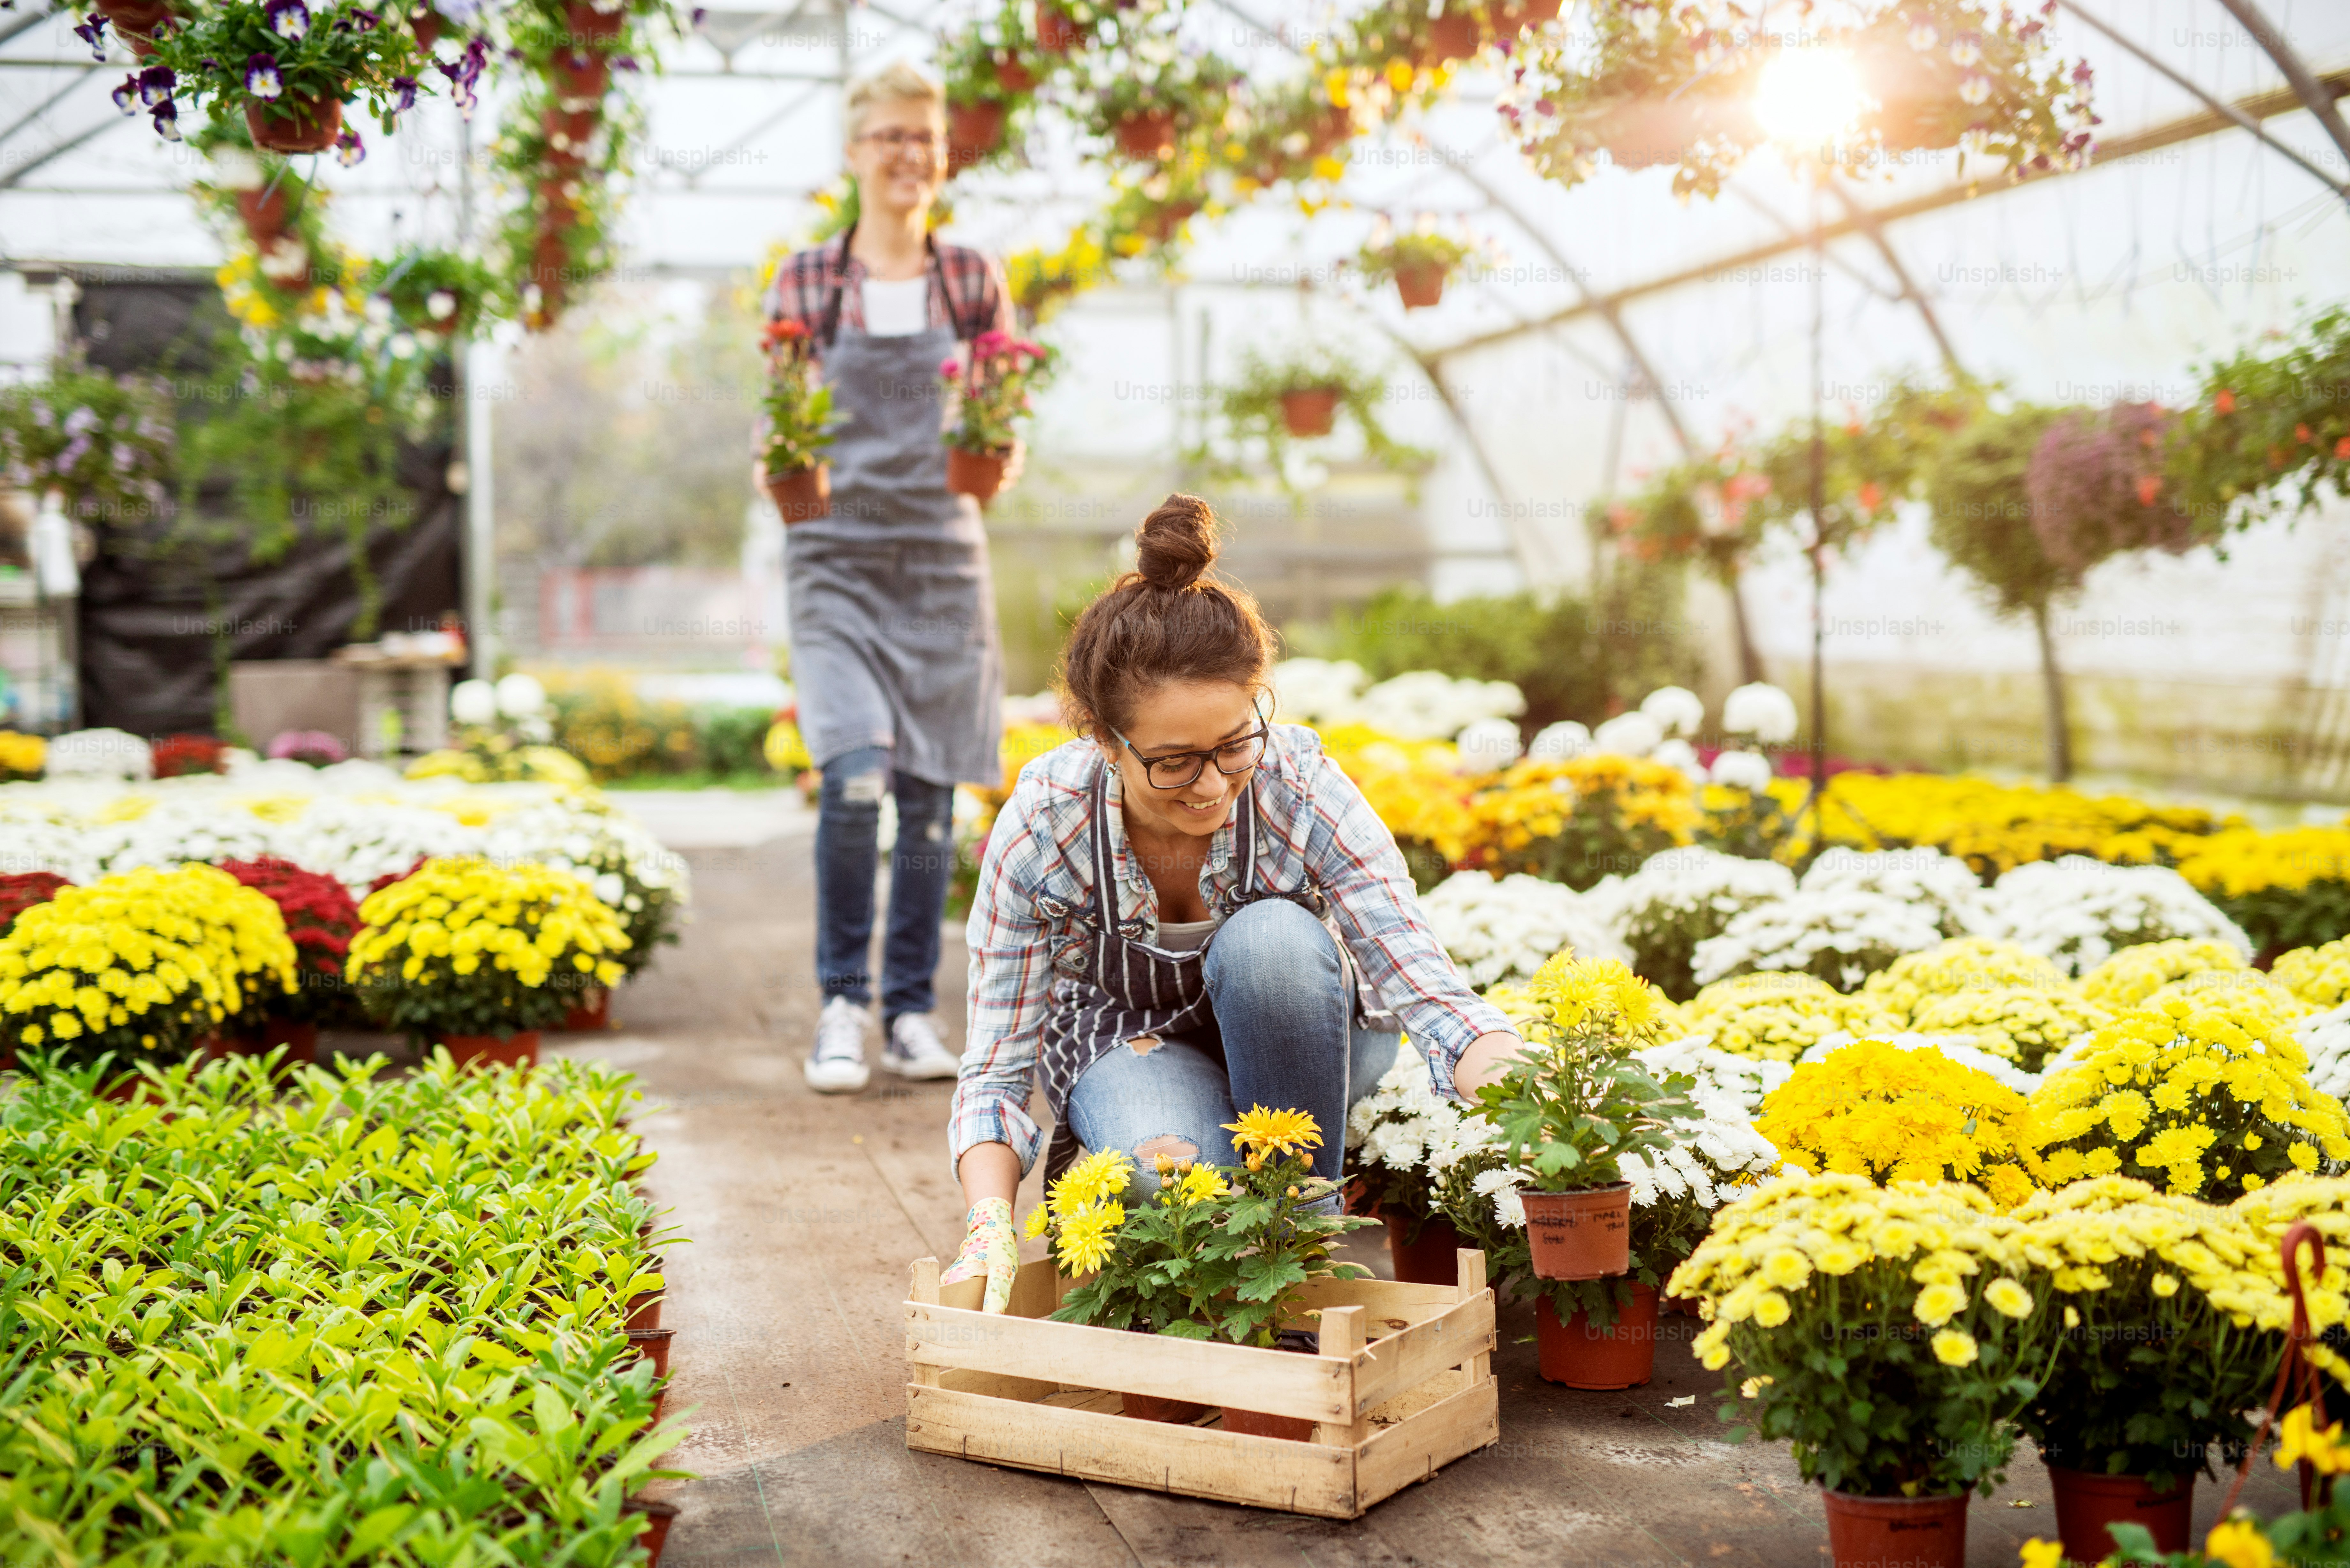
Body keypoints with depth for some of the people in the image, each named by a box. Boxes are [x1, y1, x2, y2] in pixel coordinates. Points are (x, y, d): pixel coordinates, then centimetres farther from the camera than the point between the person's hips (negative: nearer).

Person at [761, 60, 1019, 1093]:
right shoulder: (805, 285, 3)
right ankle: (842, 1003, 1)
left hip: (943, 558, 2)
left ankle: (912, 1009, 17)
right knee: (855, 779, -17)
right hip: (837, 560, -2)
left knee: (930, 798, 4)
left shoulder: (972, 283, 7)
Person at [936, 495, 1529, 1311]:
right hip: (1128, 1040, -1)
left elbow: (1428, 989, -32)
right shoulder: (1040, 829, -28)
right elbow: (997, 1071, -22)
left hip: (1291, 1027, 2)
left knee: (1270, 937, -36)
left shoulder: (1304, 789, -29)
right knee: (1172, 1168, -37)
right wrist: (990, 1227, -41)